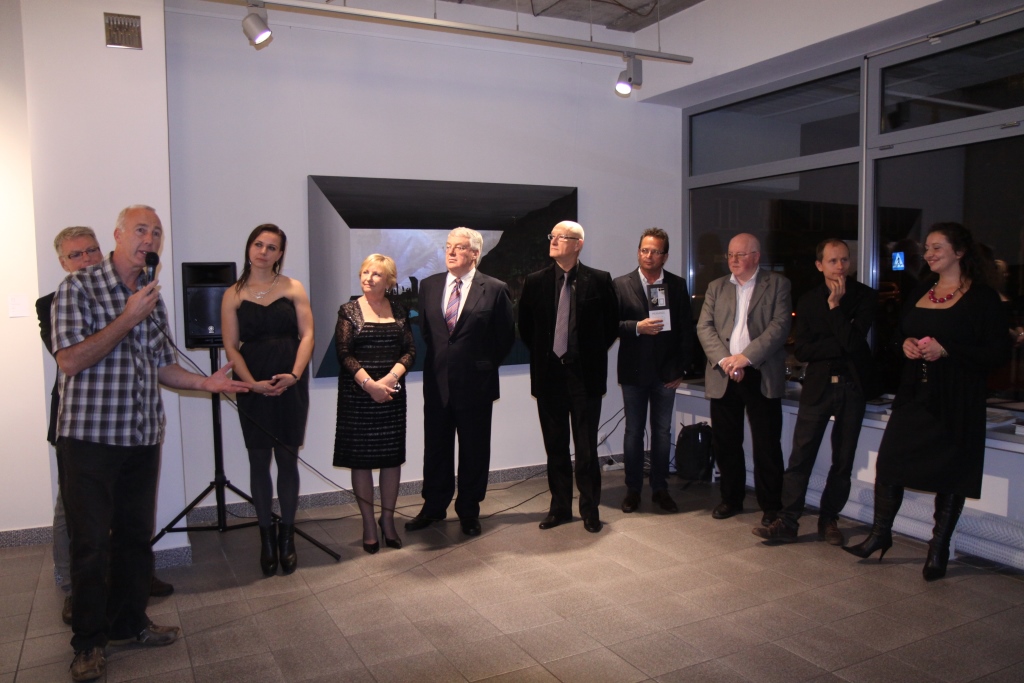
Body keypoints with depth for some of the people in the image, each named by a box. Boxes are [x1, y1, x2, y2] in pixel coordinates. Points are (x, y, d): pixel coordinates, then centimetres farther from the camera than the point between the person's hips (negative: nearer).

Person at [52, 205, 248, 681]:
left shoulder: (152, 297, 13)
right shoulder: (78, 287, -6)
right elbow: (69, 361, -16)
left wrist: (206, 382, 1)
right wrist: (128, 319, -18)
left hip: (142, 437, 6)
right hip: (90, 435, -6)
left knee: (137, 536, 13)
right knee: (92, 541, 0)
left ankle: (128, 623, 29)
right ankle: (88, 642, 16)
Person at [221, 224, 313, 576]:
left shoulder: (293, 288, 5)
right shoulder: (233, 295, 6)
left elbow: (307, 334, 0)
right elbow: (231, 346, 1)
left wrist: (294, 375, -14)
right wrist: (252, 383, -13)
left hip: (291, 385, 0)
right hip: (254, 386, 0)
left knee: (287, 458, 4)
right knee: (259, 460, 5)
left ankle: (287, 536, 16)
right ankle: (266, 536, 17)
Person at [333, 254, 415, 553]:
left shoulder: (398, 311, 7)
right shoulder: (349, 310, 0)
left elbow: (410, 351, 2)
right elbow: (344, 354, -6)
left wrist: (391, 378, -14)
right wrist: (369, 384, -17)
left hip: (393, 393, 2)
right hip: (358, 394, -2)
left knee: (392, 456, 6)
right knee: (361, 458, 2)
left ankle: (388, 519, 20)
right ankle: (368, 523, 13)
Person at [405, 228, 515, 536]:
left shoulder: (495, 289, -6)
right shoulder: (429, 285, 5)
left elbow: (506, 335, 1)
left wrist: (487, 365, 3)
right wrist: (438, 358, 10)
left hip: (475, 383, -3)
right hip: (437, 381, 3)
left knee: (474, 450, 9)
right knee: (435, 447, 12)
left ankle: (469, 511, 24)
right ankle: (433, 507, 28)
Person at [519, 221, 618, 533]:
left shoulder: (599, 281, -2)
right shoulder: (535, 282, 4)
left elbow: (611, 324, 6)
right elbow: (525, 327, 13)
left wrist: (592, 354, 4)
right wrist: (543, 354, 9)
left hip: (586, 375, -2)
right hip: (549, 374, 2)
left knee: (586, 446, 5)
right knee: (555, 447, 10)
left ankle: (590, 510, 19)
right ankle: (560, 507, 23)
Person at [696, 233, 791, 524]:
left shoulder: (777, 284, 3)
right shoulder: (716, 287, 13)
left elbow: (780, 325, -8)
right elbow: (704, 327, 3)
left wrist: (746, 356, -17)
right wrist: (723, 360, -12)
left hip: (762, 376, -3)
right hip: (723, 376, 3)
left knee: (767, 445, 2)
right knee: (725, 442, 9)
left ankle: (770, 505, 16)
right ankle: (731, 498, 25)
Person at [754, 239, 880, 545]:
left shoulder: (865, 296, -1)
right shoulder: (808, 301, 5)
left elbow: (854, 341, -15)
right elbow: (801, 351, -4)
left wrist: (835, 305, -14)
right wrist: (841, 346, -14)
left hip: (853, 385, 0)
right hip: (818, 385, 0)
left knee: (843, 461, 8)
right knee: (800, 456, -4)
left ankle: (829, 520, 20)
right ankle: (787, 522, 0)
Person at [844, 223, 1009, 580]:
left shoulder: (982, 297, -7)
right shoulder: (920, 292, 11)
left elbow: (998, 352, -11)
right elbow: (900, 332, 22)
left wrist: (946, 350, -21)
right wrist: (906, 344, -1)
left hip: (956, 402, -5)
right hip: (914, 394, 5)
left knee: (949, 473, 5)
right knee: (888, 461, 2)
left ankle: (939, 549, 20)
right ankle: (880, 533, 19)